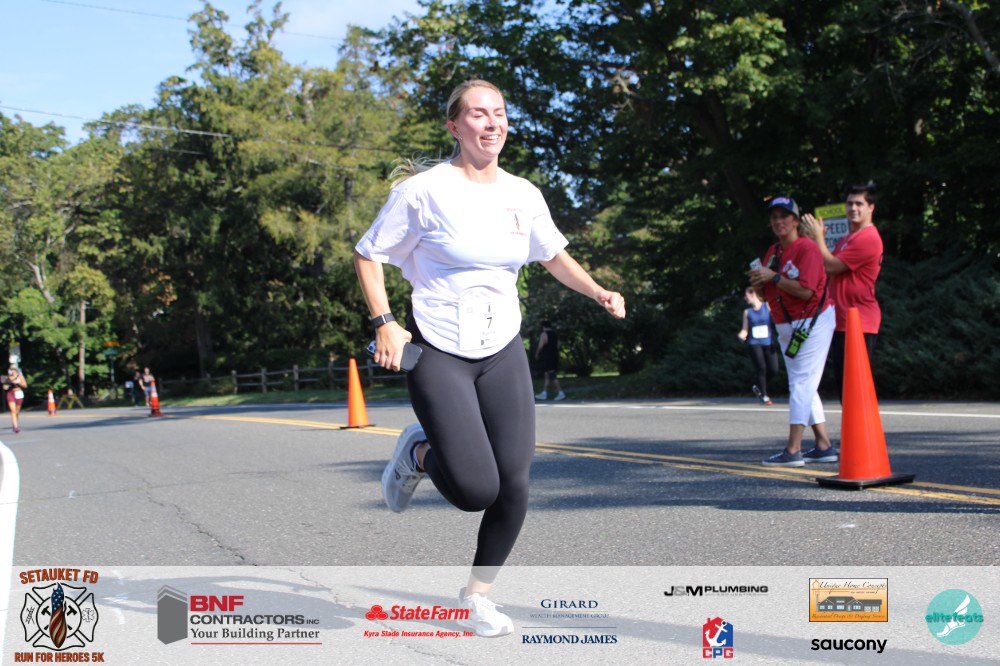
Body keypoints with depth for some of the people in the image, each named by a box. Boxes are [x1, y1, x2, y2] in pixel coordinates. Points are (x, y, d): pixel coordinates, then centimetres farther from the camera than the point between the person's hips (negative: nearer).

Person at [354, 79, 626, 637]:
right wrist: (385, 324, -13)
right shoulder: (425, 190, -9)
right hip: (438, 354, -5)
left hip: (504, 352, 5)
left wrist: (598, 291, 5)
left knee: (514, 486, -3)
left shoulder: (523, 195, 6)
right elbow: (369, 255, -2)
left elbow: (553, 255, 21)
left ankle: (478, 595, 20)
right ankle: (419, 452, 20)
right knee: (476, 490, -15)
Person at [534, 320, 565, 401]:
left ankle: (560, 393, -15)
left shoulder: (544, 334, -10)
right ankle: (544, 393, 18)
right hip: (555, 356, 8)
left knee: (552, 376, -9)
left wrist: (536, 354, 0)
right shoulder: (555, 334, 13)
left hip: (547, 357, -8)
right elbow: (558, 345, 14)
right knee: (547, 375, 15)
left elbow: (540, 346, -14)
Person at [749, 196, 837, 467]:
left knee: (801, 384, -12)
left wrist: (773, 277, -23)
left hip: (812, 323, -9)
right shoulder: (772, 252, 11)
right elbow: (766, 294, 15)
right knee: (801, 386, 11)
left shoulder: (807, 248, -15)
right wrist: (758, 282, -6)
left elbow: (806, 291, -25)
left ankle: (793, 450, -13)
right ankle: (824, 446, 17)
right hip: (787, 327, 10)